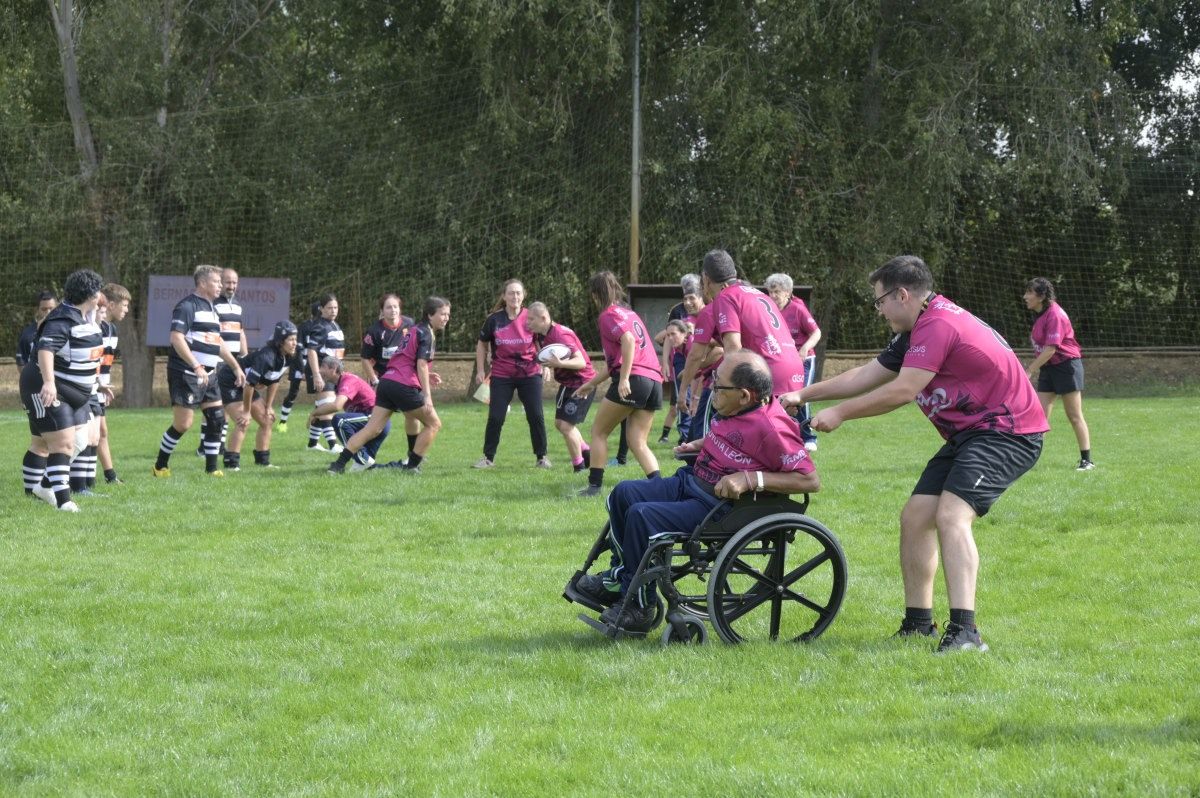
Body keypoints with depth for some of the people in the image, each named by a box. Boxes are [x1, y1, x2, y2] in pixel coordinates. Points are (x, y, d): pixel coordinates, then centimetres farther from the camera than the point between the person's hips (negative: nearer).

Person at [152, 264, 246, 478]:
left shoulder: (211, 309, 18)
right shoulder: (187, 306, -11)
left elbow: (218, 342, 27)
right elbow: (176, 338, -21)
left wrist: (236, 367, 24)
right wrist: (196, 367, -27)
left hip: (207, 375, 9)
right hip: (185, 374, -9)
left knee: (217, 419, 2)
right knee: (182, 424, -8)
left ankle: (212, 468, 9)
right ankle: (160, 466, 8)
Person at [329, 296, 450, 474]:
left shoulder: (415, 330, 24)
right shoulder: (426, 333, -4)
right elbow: (421, 364, -15)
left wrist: (425, 377, 20)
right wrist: (427, 395, -19)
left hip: (387, 381, 8)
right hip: (405, 386, -8)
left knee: (372, 428, 3)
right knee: (434, 424, 7)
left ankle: (339, 464, -5)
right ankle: (411, 465, 7)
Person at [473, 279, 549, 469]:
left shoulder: (530, 318, -5)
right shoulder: (494, 320, -6)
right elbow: (482, 345, 7)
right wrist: (481, 370, 2)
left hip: (530, 374, 0)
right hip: (502, 376, 0)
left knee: (536, 416, -2)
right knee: (495, 418, -4)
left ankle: (541, 457, 11)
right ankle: (488, 457, 9)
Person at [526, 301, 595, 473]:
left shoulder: (560, 335, -27)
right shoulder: (541, 335, 1)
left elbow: (581, 362, -32)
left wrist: (560, 363, -46)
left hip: (581, 382, -10)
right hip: (567, 383, 10)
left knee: (566, 425, -12)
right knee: (559, 423, 17)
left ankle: (579, 466, 2)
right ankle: (586, 453, 32)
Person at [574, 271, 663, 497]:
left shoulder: (609, 315, 0)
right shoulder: (629, 313, 26)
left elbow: (628, 340, -20)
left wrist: (624, 379, -23)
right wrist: (592, 383, 39)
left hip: (633, 380, -7)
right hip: (654, 382, 7)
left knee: (599, 431, 8)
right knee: (638, 443, 8)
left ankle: (594, 486, 5)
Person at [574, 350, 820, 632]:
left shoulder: (772, 428, -23)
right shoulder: (733, 411, 4)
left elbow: (810, 480, -26)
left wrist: (751, 479, -30)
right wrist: (696, 445, 12)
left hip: (718, 506, -10)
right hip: (689, 482, 10)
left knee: (641, 515, -23)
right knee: (624, 493, 5)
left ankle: (639, 609, -9)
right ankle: (620, 575, 17)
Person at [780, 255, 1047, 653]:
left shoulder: (939, 325, -19)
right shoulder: (919, 331, 15)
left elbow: (902, 391, -22)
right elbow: (866, 375, 23)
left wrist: (840, 412, -11)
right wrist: (804, 395, 24)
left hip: (1007, 432, -11)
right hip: (968, 435, 11)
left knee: (951, 515, -25)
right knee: (915, 516, 8)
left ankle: (964, 631, -33)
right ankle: (918, 623, 17)